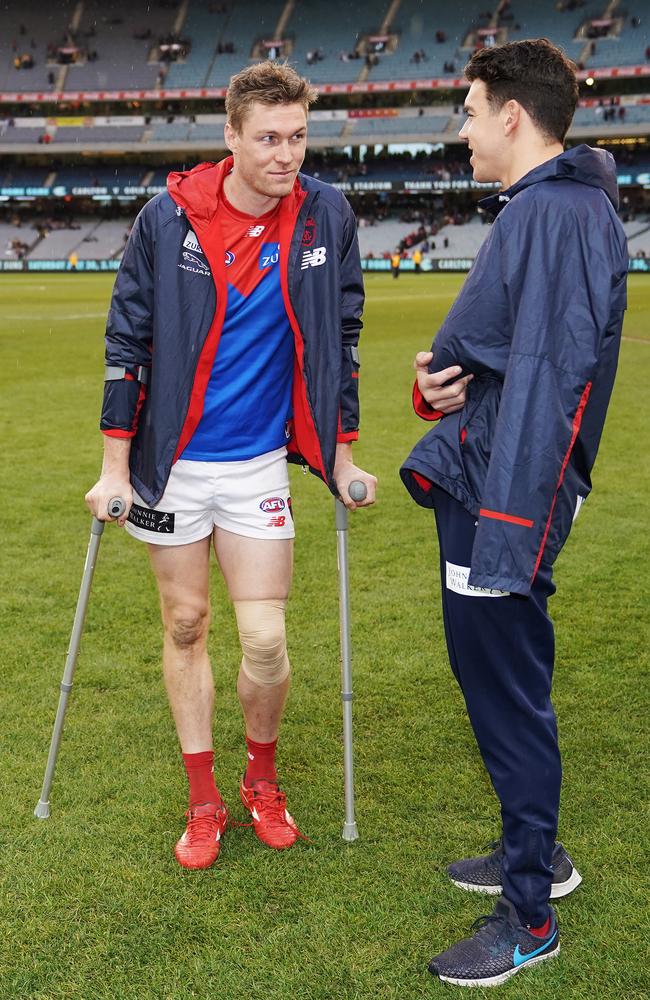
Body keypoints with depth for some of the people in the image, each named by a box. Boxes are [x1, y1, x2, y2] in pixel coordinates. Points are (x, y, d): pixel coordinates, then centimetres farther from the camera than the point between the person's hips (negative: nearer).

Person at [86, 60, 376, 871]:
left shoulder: (326, 217, -5)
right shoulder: (168, 217, -10)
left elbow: (339, 340, 5)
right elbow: (127, 340, -3)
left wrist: (342, 457, 6)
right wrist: (114, 467, -3)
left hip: (260, 461, 0)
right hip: (172, 462, 0)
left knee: (265, 642, -3)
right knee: (185, 625, 9)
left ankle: (262, 781, 26)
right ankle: (203, 801, 26)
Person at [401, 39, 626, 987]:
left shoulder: (558, 214, -18)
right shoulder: (542, 207, 15)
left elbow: (546, 383, -25)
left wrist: (505, 532, -28)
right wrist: (446, 376, 2)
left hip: (504, 497, -10)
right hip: (480, 485, 10)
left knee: (508, 695, 0)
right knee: (495, 680, 20)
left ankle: (530, 919, 16)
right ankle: (534, 850, 38)